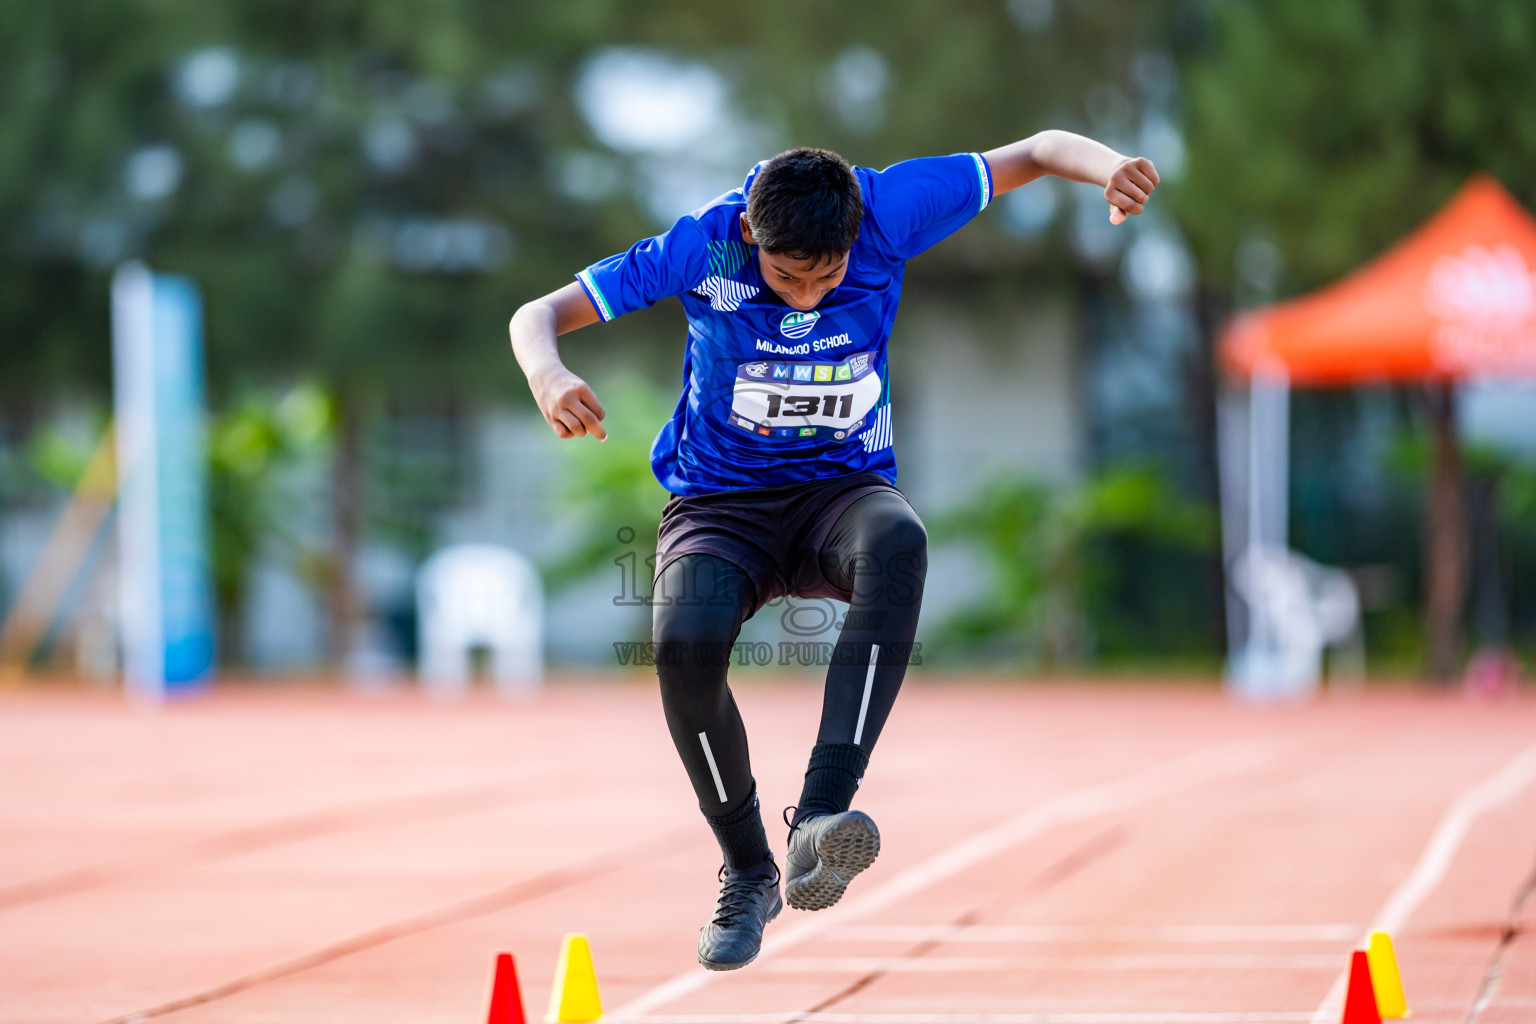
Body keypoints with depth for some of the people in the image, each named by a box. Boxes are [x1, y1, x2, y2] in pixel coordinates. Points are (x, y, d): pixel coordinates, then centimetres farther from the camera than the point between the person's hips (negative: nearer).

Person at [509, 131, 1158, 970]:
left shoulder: (886, 212, -15)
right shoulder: (704, 245, -17)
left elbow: (1039, 151, -8)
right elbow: (538, 316, -13)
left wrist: (1109, 168, -31)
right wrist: (548, 379, -36)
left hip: (843, 490, 1)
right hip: (719, 506, 0)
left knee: (898, 543, -37)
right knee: (683, 641, -32)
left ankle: (820, 816, -44)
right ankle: (748, 872, -7)